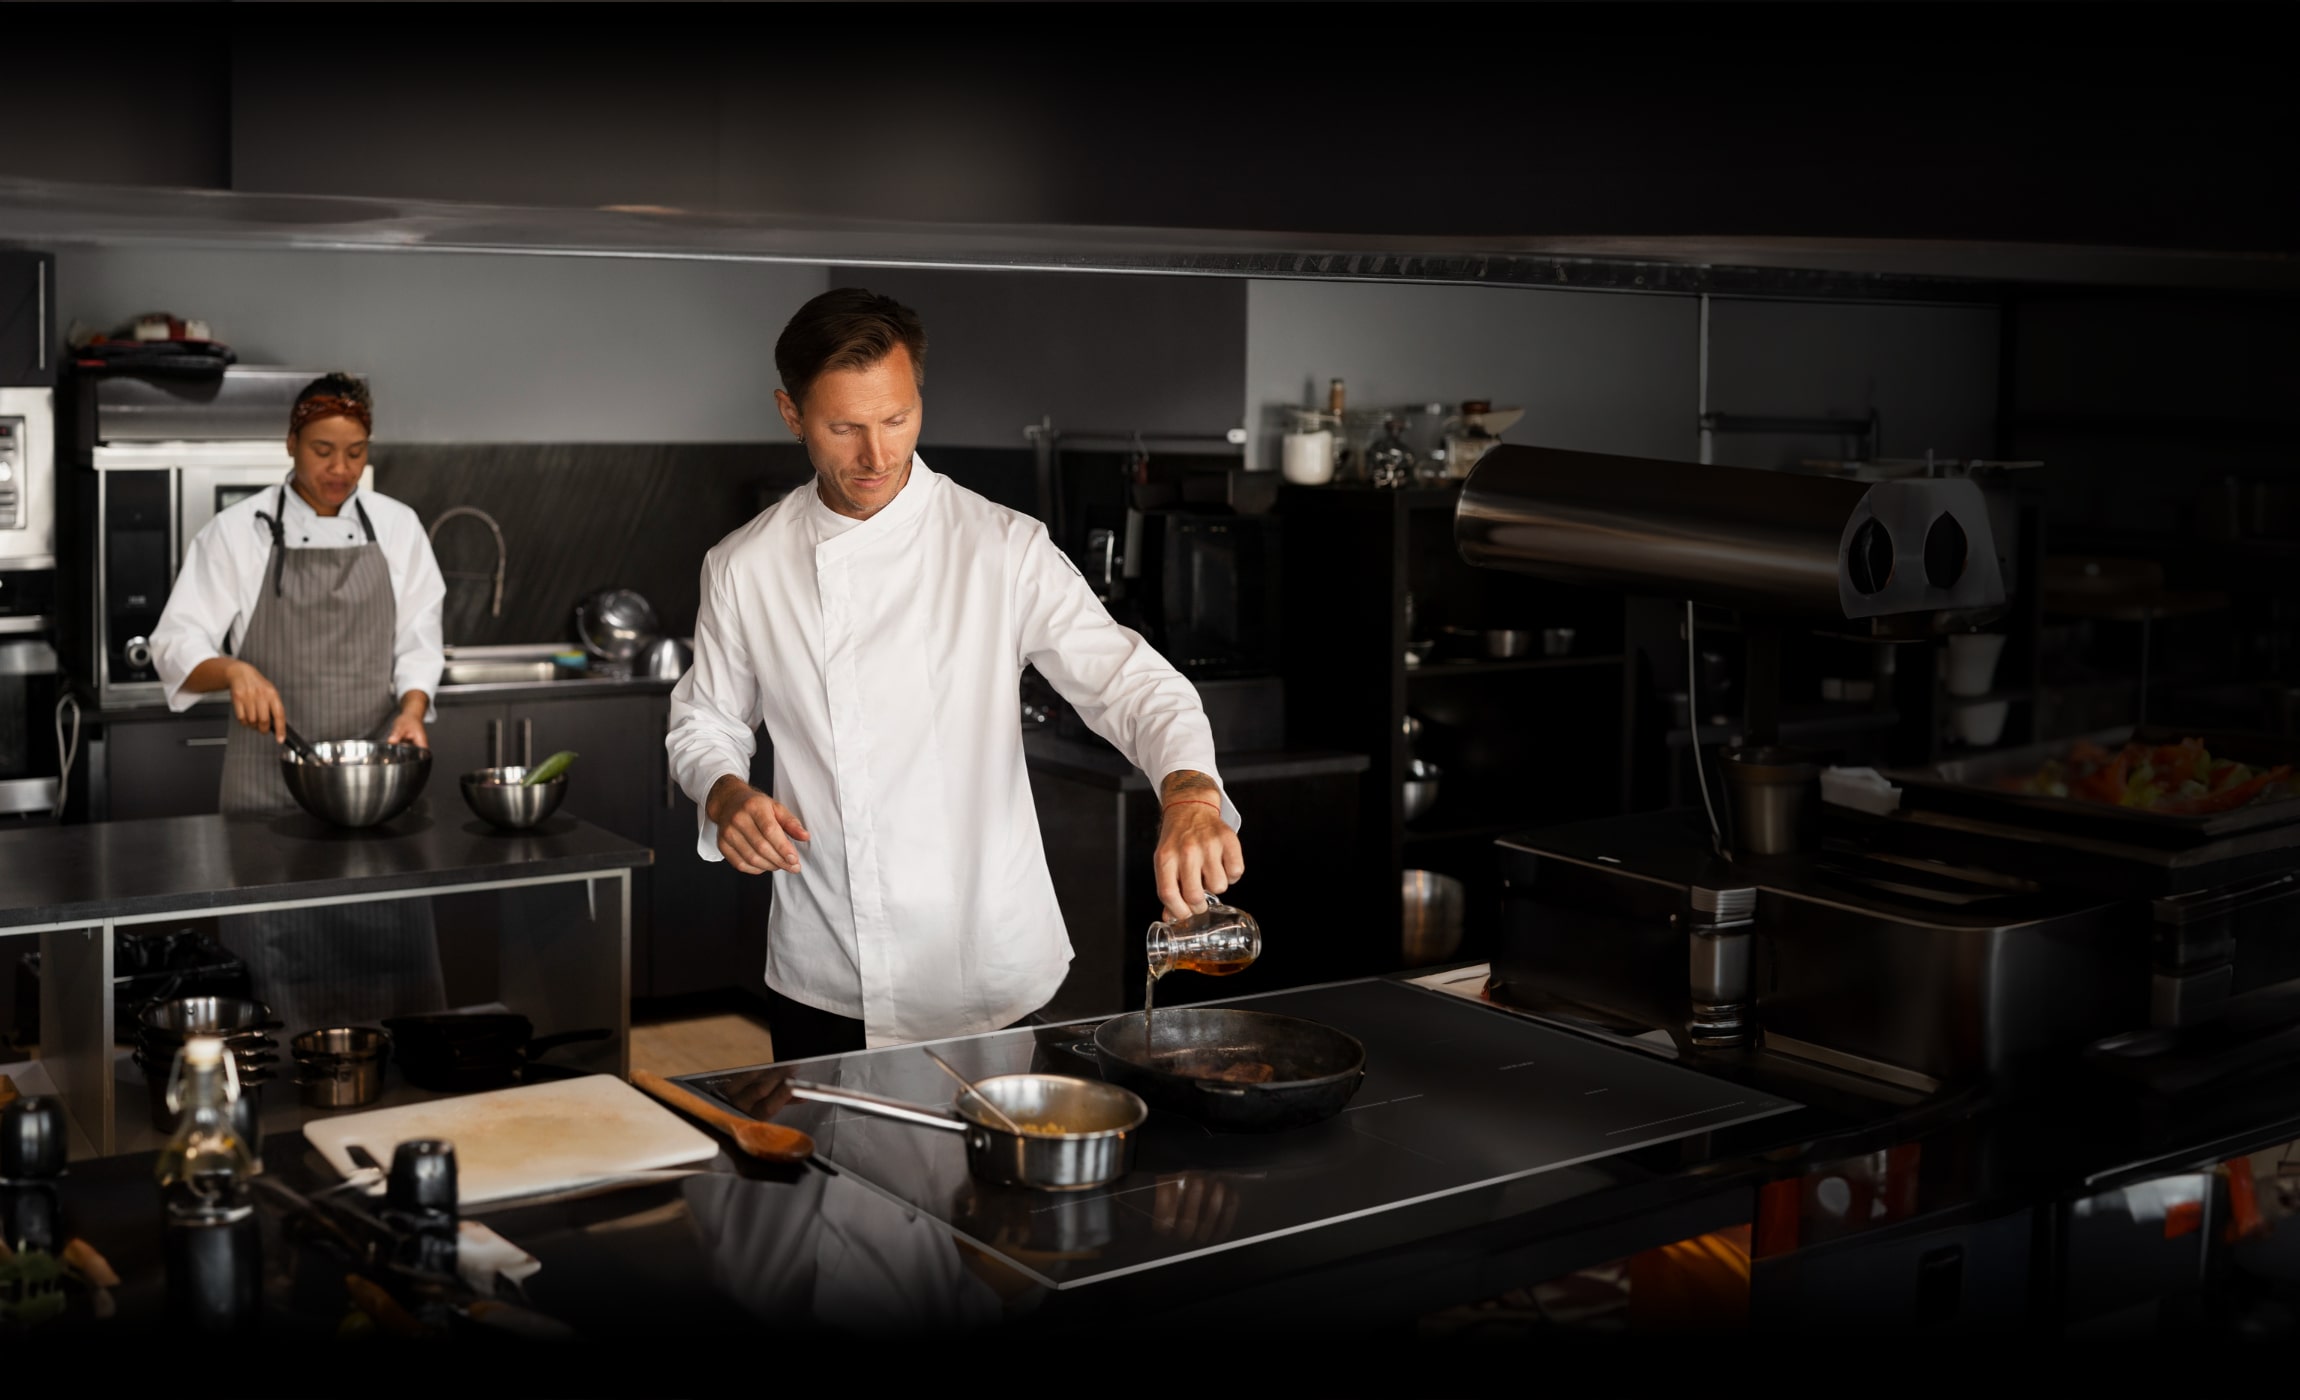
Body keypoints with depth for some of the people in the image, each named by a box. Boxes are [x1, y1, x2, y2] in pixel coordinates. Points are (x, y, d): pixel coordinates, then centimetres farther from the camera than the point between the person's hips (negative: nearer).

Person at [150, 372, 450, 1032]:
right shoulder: (239, 531, -1)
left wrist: (412, 709, -11)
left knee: (390, 947, 1)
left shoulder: (396, 527, 7)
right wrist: (234, 671, -24)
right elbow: (177, 643, -4)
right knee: (278, 948, -3)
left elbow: (418, 643, 8)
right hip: (273, 775, -2)